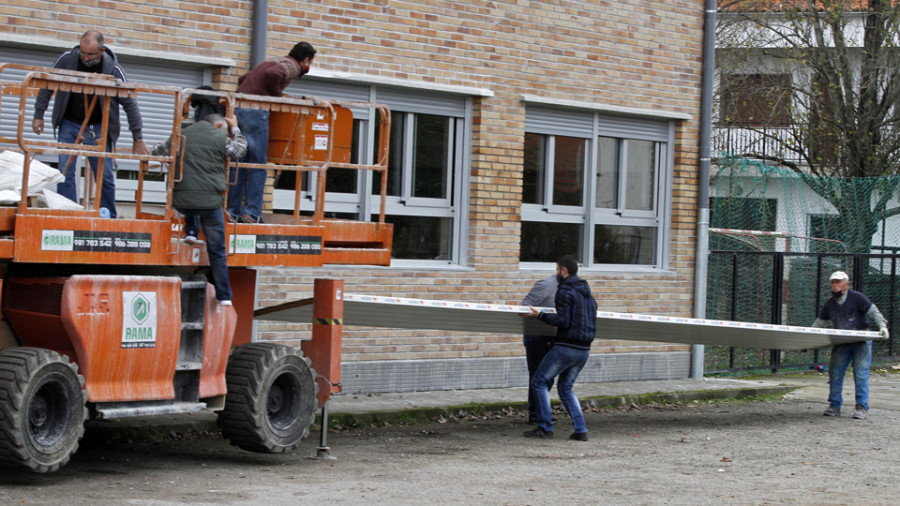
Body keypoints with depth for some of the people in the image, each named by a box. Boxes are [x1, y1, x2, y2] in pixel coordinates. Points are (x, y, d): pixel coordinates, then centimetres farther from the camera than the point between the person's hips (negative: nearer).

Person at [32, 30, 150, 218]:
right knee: (65, 172, -8)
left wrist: (138, 138, -11)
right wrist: (38, 115, 3)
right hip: (69, 124, 1)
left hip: (98, 128, -1)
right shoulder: (67, 59, -13)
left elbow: (130, 103, -10)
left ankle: (109, 219, 10)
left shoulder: (113, 69, -16)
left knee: (105, 176, -1)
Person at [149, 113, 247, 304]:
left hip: (181, 201, 3)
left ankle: (191, 232, 23)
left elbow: (156, 151, 20)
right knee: (217, 251, 7)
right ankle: (224, 296, 8)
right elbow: (240, 150, 19)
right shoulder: (220, 137, 3)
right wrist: (235, 129, 34)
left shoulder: (180, 136, 12)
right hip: (210, 201, -2)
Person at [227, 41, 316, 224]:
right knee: (258, 164, -2)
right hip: (255, 111, -8)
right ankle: (252, 212, -4)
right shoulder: (292, 67, 1)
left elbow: (243, 78, 28)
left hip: (237, 106, 8)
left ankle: (234, 210, 10)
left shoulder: (276, 61, 27)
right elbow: (271, 74, -21)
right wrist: (277, 95, -6)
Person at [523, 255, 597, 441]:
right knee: (565, 388, 18)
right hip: (584, 350, 8)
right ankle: (581, 430, 6)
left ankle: (545, 427, 0)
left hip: (566, 347, -8)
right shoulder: (587, 292, 15)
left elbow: (563, 321, -17)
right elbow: (592, 317, 19)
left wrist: (541, 315, -8)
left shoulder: (565, 291, -10)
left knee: (539, 382, 4)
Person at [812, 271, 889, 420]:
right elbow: (820, 322, 19)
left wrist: (882, 326, -23)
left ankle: (862, 408, -5)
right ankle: (834, 406, 5)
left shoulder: (857, 297, -6)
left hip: (861, 342, -5)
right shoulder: (830, 304, 9)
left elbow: (873, 312, -7)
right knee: (835, 373, -3)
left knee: (861, 374, -9)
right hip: (841, 343, 5)